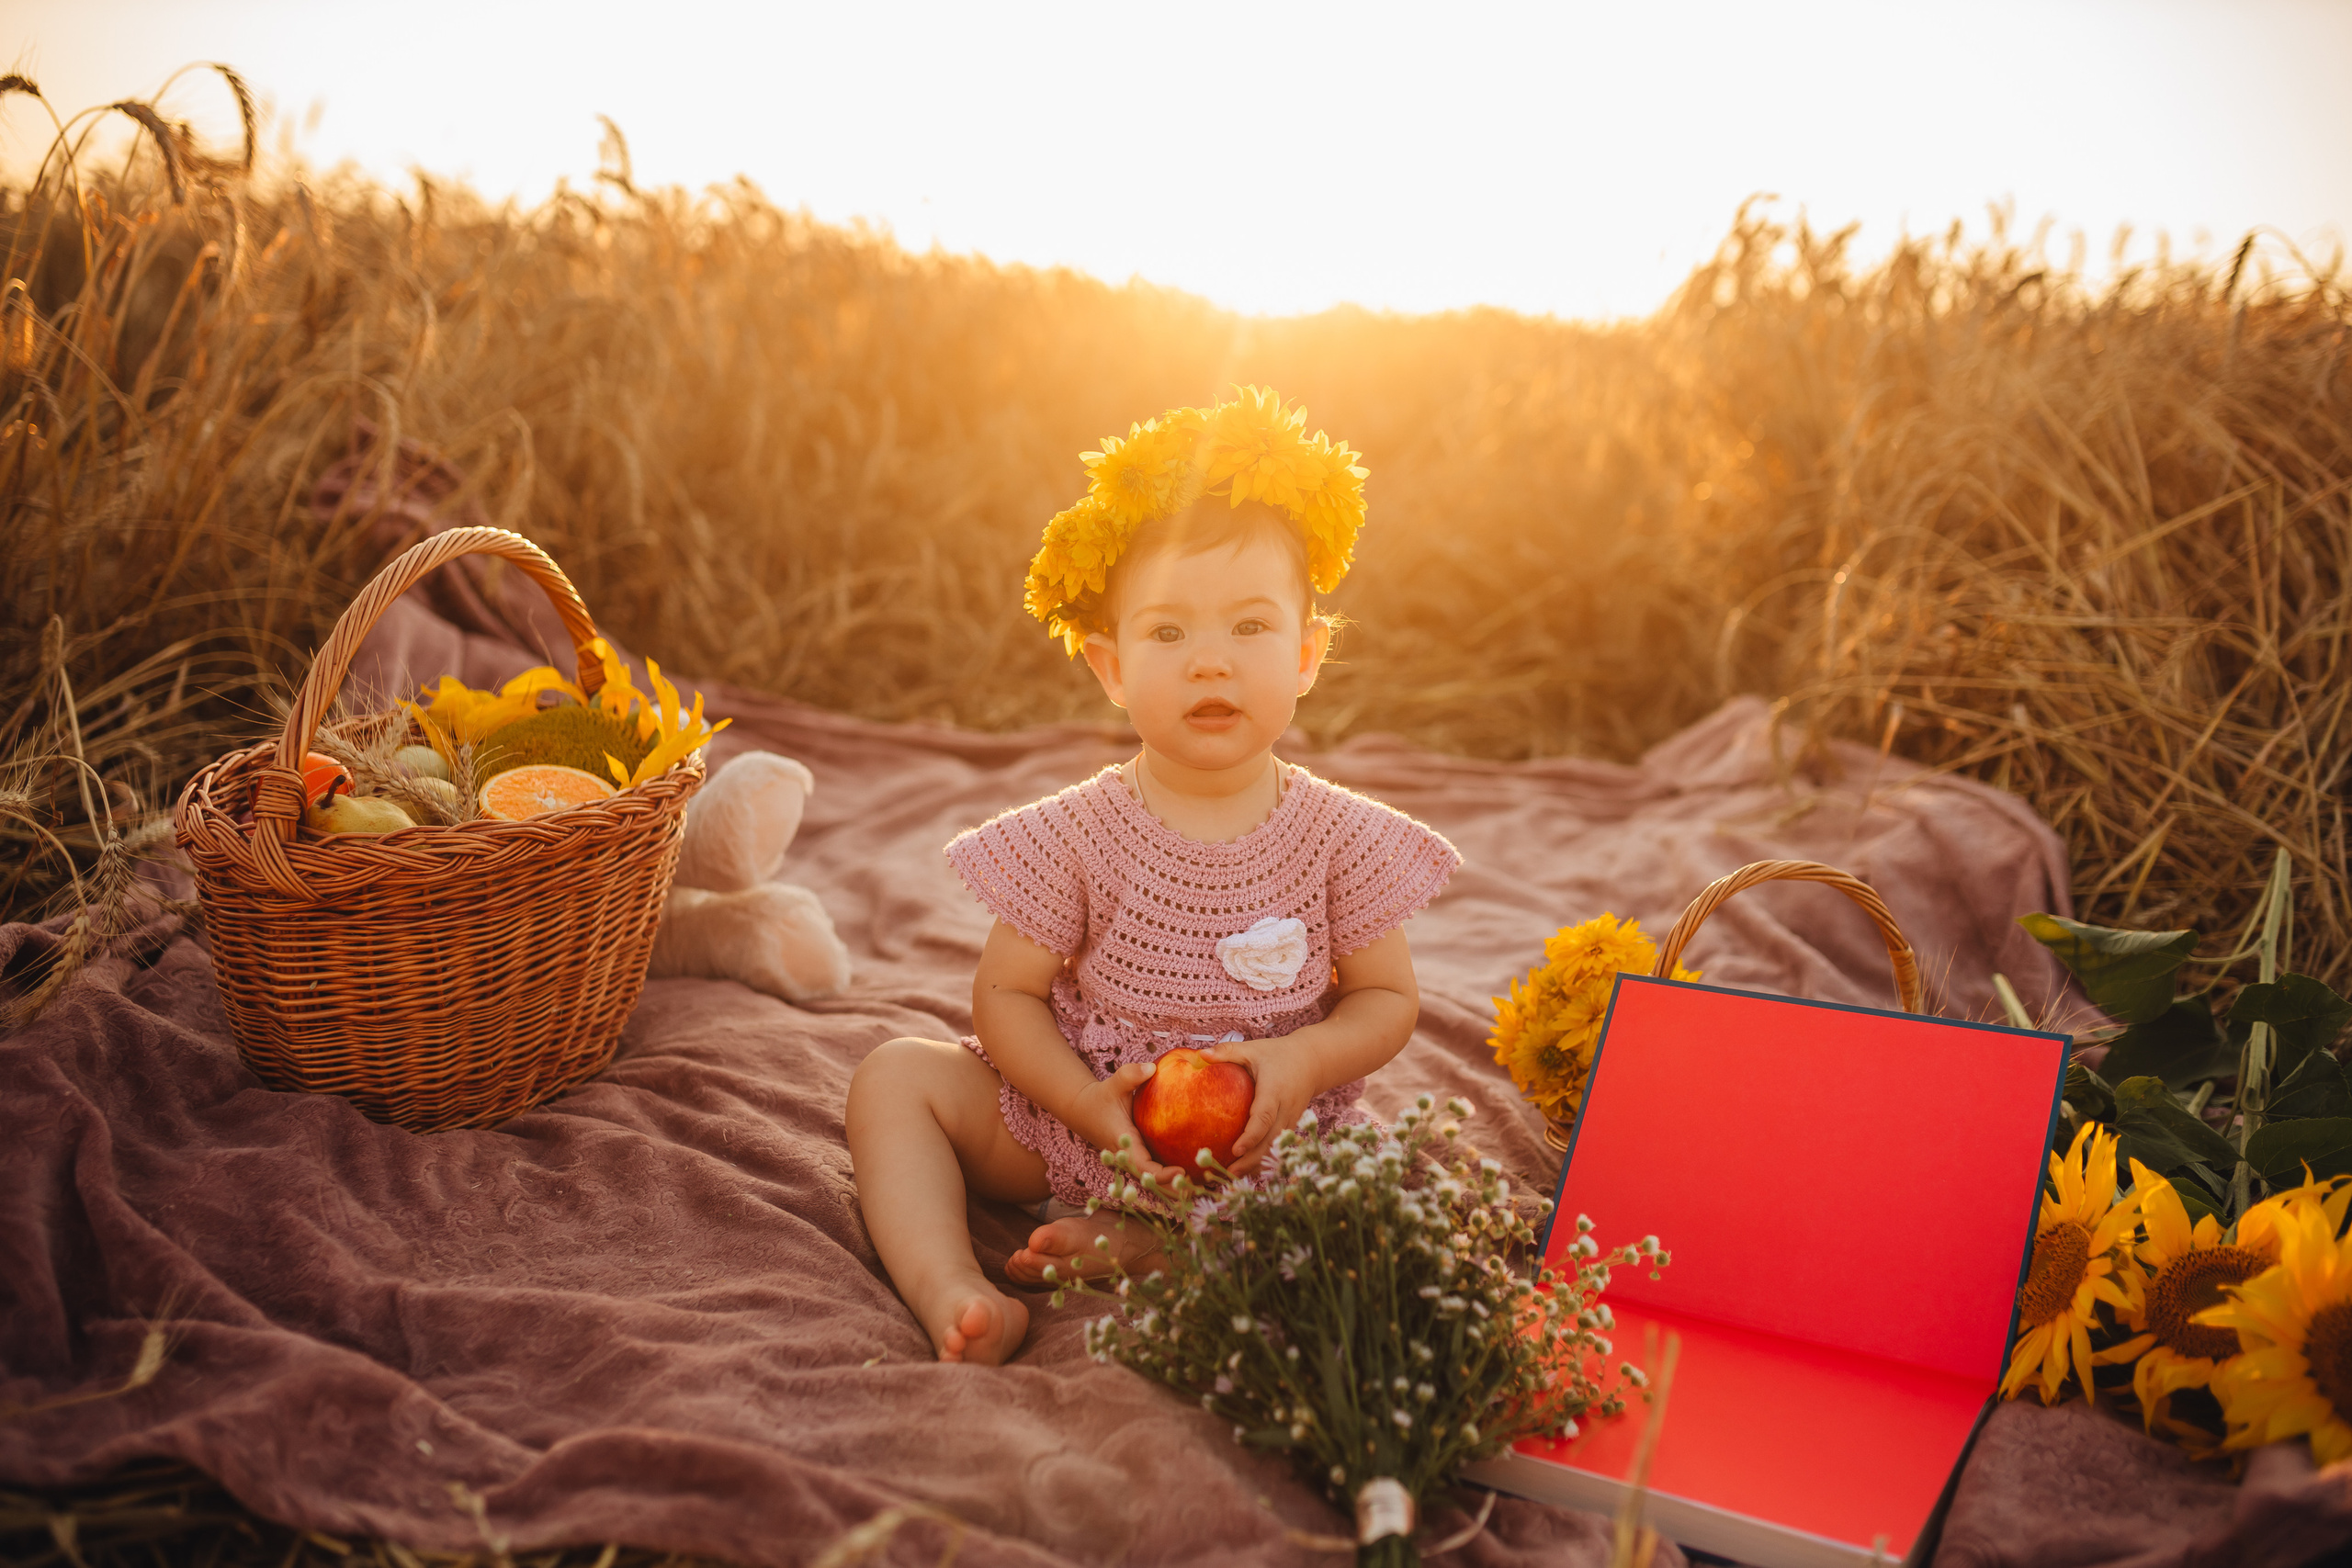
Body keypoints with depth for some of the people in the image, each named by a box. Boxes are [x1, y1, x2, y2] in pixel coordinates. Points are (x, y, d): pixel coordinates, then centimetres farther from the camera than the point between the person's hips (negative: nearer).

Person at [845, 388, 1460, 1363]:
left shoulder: (1341, 837, -8)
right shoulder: (1077, 835, -9)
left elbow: (1389, 998, 1)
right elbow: (1005, 995, -4)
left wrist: (1302, 1062, -20)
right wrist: (1088, 1103, -21)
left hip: (1269, 1143, 0)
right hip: (1069, 1126, 1)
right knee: (896, 1076, -12)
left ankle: (1138, 1248, -25)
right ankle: (949, 1292, -29)